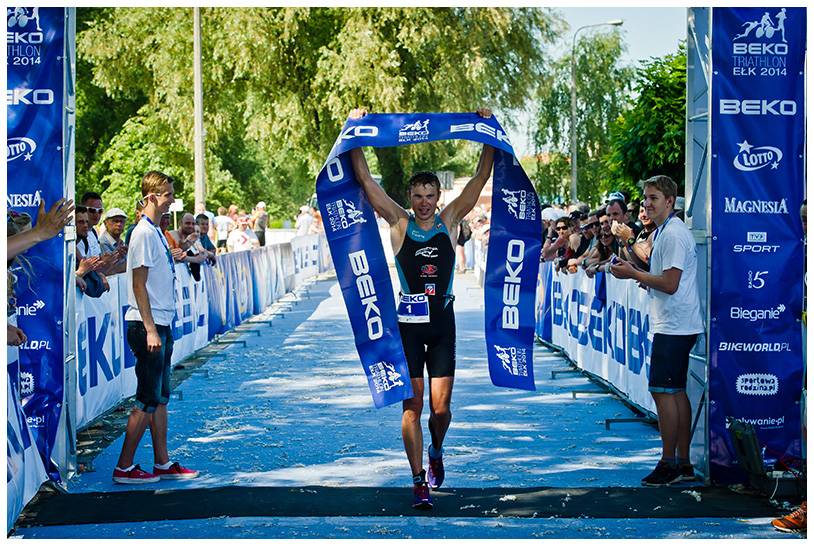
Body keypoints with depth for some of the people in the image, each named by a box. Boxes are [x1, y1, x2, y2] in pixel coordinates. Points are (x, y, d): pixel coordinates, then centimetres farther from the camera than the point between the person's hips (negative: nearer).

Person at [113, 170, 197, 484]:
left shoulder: (156, 232, 14)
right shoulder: (144, 233, -14)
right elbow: (139, 284, -18)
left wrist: (171, 260, 22)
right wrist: (150, 329, -21)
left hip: (161, 324, 10)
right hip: (147, 325, -10)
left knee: (160, 398, 12)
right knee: (147, 400, -5)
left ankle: (163, 464, 19)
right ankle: (124, 468, 1)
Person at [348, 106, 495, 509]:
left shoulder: (450, 221, 5)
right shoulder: (399, 223, 1)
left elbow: (481, 178, 2)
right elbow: (365, 180, -3)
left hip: (442, 323, 1)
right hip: (408, 323, -1)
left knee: (440, 408, 1)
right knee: (412, 406, -1)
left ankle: (436, 452, 33)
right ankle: (419, 482, 6)